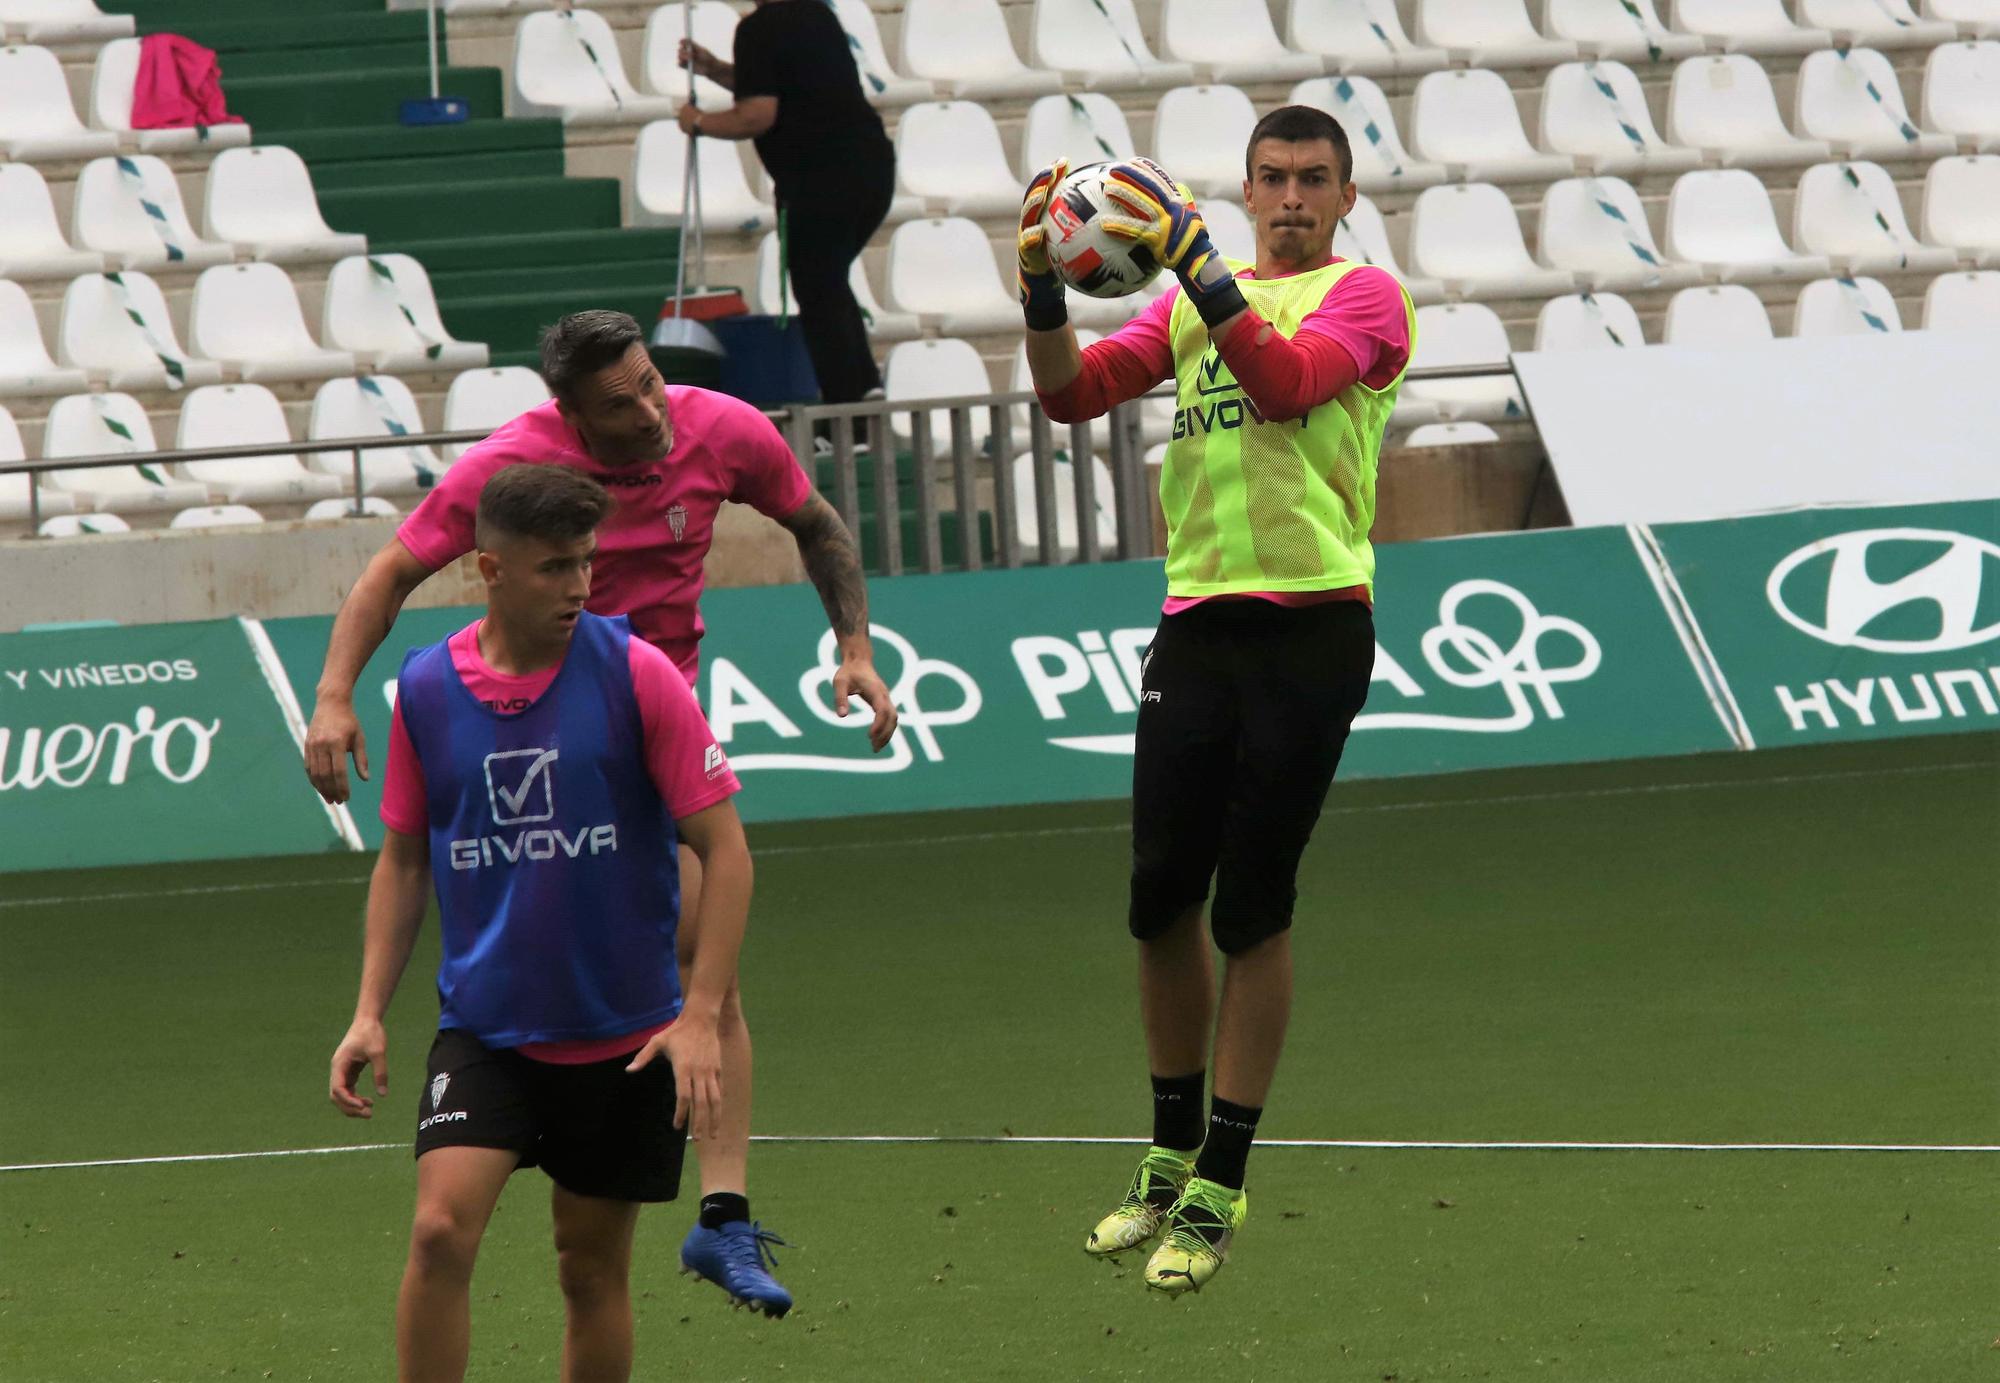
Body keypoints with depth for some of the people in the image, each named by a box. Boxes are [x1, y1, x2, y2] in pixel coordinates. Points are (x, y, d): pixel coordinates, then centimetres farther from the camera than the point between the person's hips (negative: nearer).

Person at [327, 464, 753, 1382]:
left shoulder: (634, 673, -9)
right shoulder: (426, 688, -2)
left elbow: (723, 848, -7)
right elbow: (404, 858, 10)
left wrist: (701, 1015, -15)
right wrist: (370, 1013, 2)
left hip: (627, 1039, -1)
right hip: (483, 1028, 1)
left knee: (594, 1270, 7)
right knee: (440, 1231, -18)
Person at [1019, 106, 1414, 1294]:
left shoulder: (1364, 296, 0)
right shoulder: (1193, 302, 16)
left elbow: (1285, 382, -19)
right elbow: (1074, 393, 6)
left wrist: (1193, 260, -28)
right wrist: (1043, 290, -11)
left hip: (1310, 628, -5)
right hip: (1197, 624, 5)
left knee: (1253, 909, -1)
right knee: (1162, 897, 4)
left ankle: (1218, 1192, 6)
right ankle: (1172, 1159, 21)